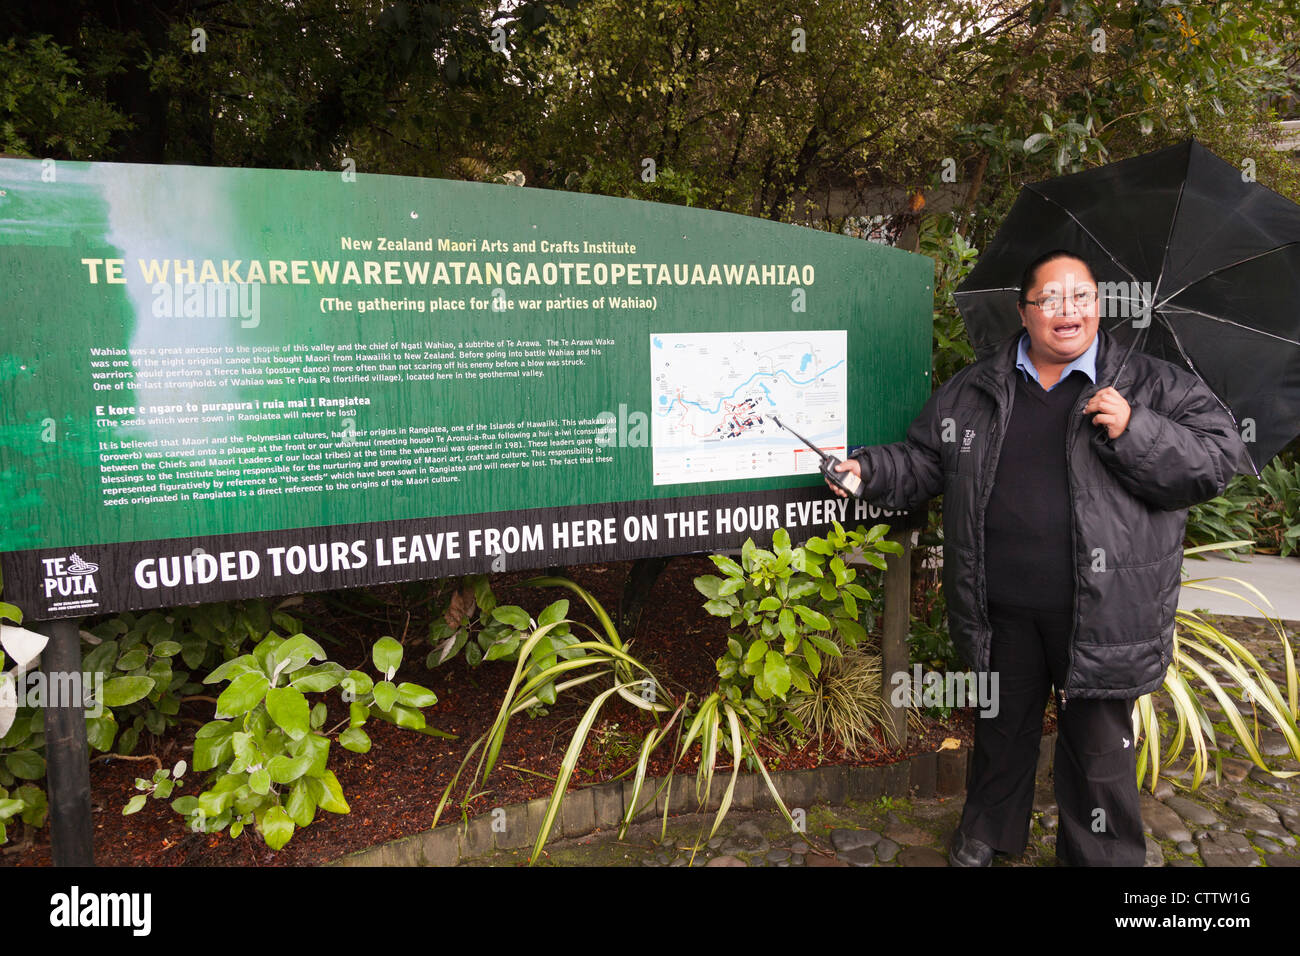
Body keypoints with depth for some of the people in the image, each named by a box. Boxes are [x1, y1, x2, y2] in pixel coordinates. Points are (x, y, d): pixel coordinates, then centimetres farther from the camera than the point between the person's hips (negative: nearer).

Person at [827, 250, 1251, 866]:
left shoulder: (1153, 385, -1)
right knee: (1002, 726, 21)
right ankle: (986, 833, 45)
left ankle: (1102, 856, 33)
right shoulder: (970, 391, 7)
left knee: (1099, 745, 10)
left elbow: (1222, 459, -6)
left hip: (1102, 614, -2)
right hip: (1001, 612, 3)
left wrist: (1135, 433, -19)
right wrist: (868, 469, -2)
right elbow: (923, 462, 14)